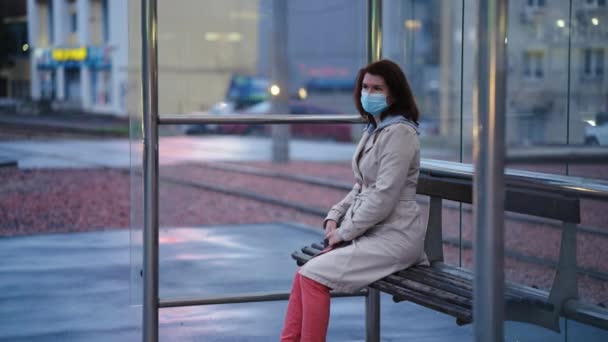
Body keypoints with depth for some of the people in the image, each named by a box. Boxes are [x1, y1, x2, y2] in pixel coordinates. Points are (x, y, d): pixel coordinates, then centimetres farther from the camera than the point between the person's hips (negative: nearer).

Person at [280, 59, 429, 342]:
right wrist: (334, 216, 6)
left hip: (393, 238, -9)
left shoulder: (398, 133, -14)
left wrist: (345, 232, -13)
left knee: (313, 274, -19)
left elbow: (383, 197, -20)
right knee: (304, 273, -5)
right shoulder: (374, 130, 16)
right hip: (370, 233, 9)